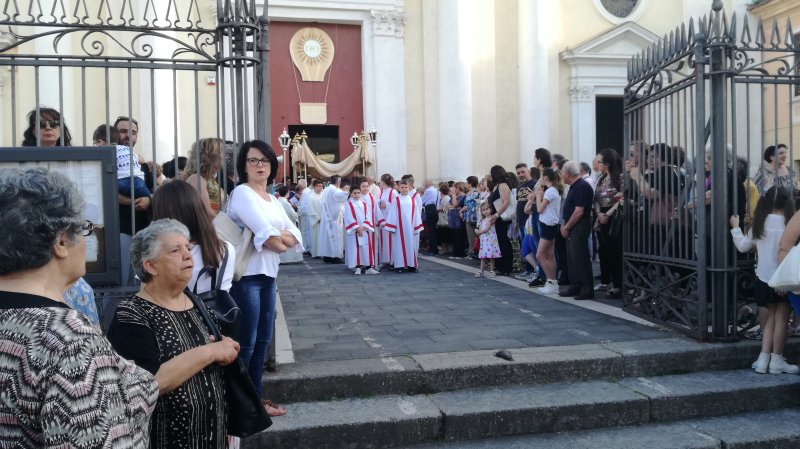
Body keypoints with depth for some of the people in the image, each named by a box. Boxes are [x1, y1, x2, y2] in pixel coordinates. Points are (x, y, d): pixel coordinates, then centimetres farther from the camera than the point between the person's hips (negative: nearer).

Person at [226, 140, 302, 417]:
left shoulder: (273, 200, 16)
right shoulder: (242, 193, -9)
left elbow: (294, 237, 6)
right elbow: (270, 236, -21)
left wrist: (277, 237, -11)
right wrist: (280, 240, -3)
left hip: (268, 276, 8)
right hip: (246, 276, -8)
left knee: (263, 340, 12)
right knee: (245, 343, -2)